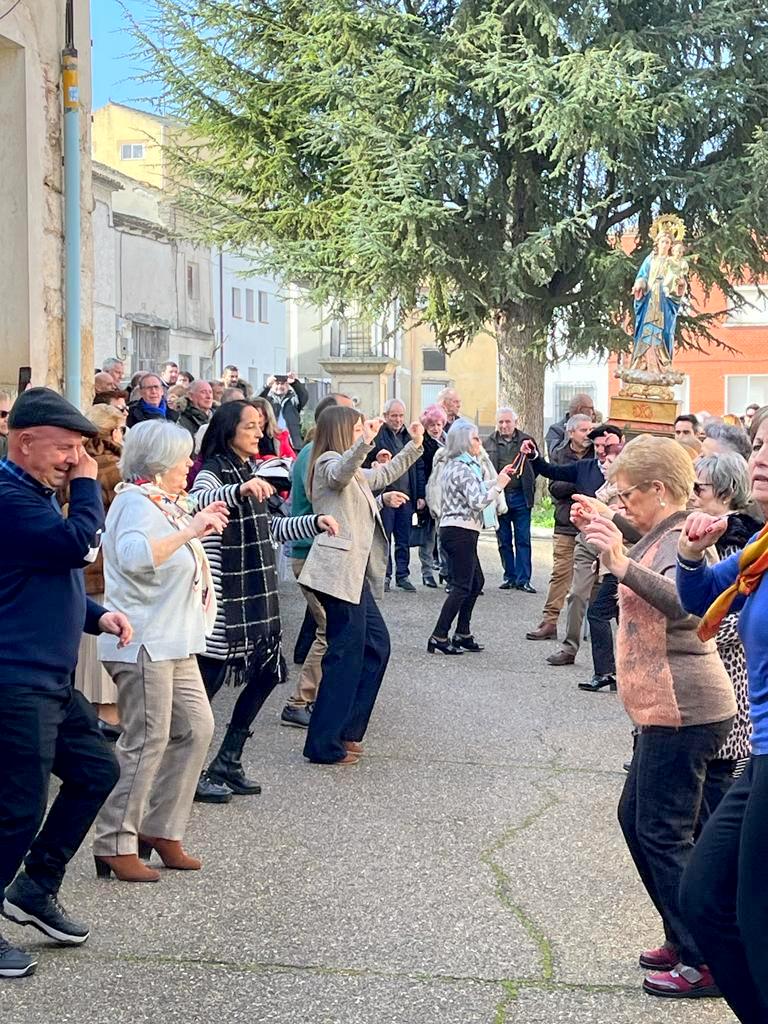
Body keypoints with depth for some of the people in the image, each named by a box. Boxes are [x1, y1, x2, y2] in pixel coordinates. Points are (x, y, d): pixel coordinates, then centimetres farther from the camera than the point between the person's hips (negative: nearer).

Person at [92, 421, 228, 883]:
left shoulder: (162, 503, 15)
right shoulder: (136, 503, -15)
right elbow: (135, 556, -36)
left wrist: (199, 530, 18)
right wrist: (189, 530, -30)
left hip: (174, 643, 10)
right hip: (143, 643, -10)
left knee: (196, 728, 9)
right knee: (148, 741, -7)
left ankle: (161, 830, 19)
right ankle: (115, 846, 2)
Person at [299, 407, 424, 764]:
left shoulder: (356, 472, 24)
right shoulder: (329, 461, -6)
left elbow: (383, 475, 40)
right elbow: (341, 475, -31)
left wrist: (413, 446, 37)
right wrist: (364, 443, -44)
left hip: (355, 572, 11)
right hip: (337, 570, -11)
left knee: (376, 644, 13)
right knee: (347, 653, -9)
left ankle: (346, 730, 18)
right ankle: (325, 744, -4)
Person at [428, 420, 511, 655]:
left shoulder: (452, 466, 16)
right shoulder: (463, 469, -15)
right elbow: (477, 501, -22)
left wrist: (495, 483, 16)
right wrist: (498, 485, -11)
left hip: (452, 529, 10)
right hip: (461, 532, -10)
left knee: (476, 582, 17)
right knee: (462, 586, -7)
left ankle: (462, 634, 19)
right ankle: (439, 637, -9)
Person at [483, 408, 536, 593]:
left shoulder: (527, 440, 3)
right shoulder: (488, 443, 4)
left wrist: (529, 483, 0)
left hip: (521, 496, -1)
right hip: (499, 497, 1)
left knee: (523, 540, -1)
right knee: (504, 541, 7)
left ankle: (523, 579, 3)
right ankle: (510, 577, 16)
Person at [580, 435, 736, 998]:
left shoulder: (682, 538, -16)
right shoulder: (662, 536, 15)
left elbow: (684, 600, -35)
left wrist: (624, 564, -42)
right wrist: (613, 547, 21)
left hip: (683, 709, -11)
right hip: (666, 709, 11)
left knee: (664, 833, -6)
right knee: (637, 817, 18)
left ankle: (705, 962, 1)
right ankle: (683, 939, 26)